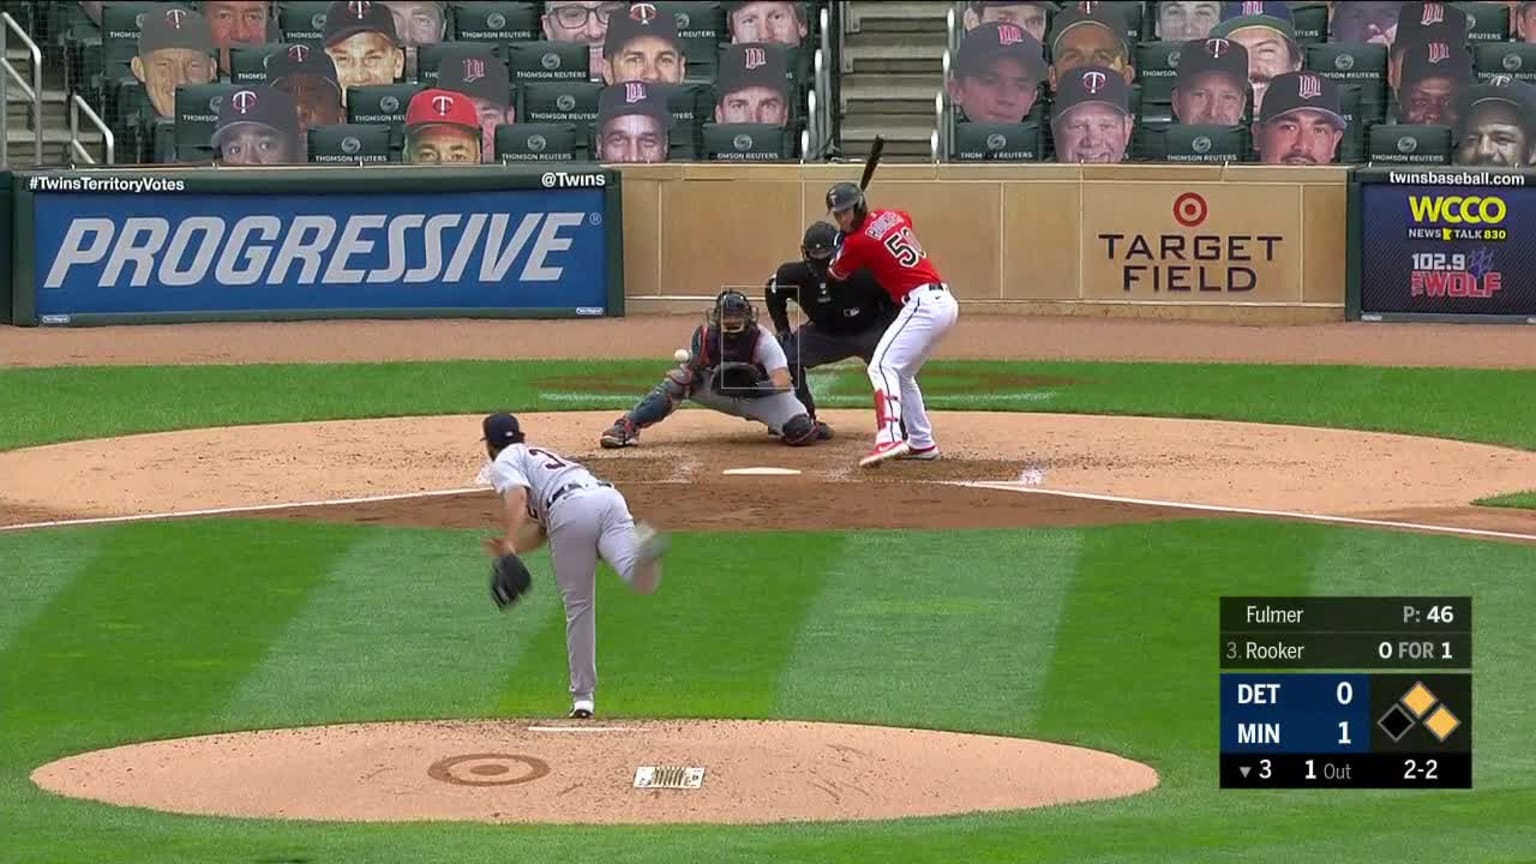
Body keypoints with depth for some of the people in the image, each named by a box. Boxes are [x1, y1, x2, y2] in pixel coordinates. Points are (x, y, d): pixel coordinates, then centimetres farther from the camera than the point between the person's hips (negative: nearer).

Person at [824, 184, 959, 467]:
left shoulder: (857, 242, -8)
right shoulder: (892, 217, 13)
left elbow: (834, 274, 10)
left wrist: (843, 235, 21)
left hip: (922, 304, -9)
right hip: (946, 303, 9)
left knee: (882, 366, -18)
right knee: (901, 373, 21)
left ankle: (890, 438, -37)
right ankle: (922, 442, 24)